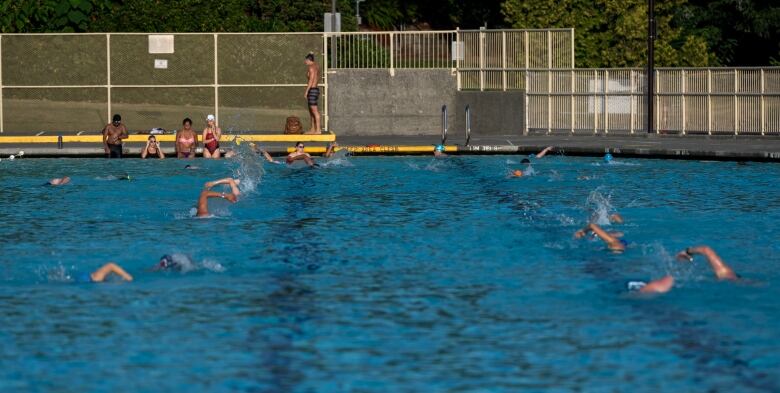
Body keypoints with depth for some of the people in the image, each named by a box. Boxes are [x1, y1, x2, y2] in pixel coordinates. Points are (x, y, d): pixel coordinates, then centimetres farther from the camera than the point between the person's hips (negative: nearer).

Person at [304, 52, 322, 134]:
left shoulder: (311, 67, -14)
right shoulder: (316, 66, 15)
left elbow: (311, 80, -19)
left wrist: (306, 91, -17)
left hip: (312, 90, -10)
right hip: (316, 89, 10)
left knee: (315, 111, -9)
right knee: (311, 111, 16)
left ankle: (318, 130, -9)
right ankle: (313, 129, 20)